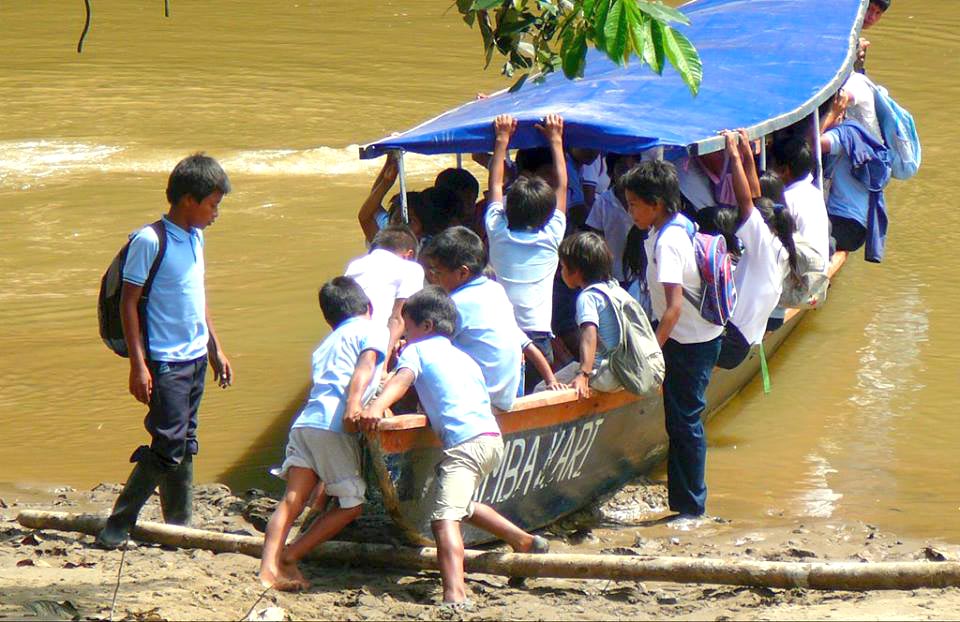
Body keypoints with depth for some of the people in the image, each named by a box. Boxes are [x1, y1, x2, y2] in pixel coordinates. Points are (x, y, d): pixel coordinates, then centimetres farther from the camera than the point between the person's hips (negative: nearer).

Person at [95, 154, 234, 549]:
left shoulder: (195, 238, 11)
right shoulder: (149, 241, -14)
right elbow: (128, 303, -13)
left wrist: (216, 349, 23)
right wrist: (138, 365, -17)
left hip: (196, 357, 8)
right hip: (165, 363, -8)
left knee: (185, 445, 11)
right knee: (168, 446, -11)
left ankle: (180, 526, 18)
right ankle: (118, 524, -3)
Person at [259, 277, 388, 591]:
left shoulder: (326, 343, 32)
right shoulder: (374, 330, 11)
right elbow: (365, 366, -8)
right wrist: (354, 404, -22)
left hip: (304, 421, 6)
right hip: (334, 426, -6)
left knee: (292, 500, -1)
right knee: (351, 504, 5)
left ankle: (269, 567, -16)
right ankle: (289, 557, -1)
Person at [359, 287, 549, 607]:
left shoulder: (416, 350, 10)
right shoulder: (461, 356, 29)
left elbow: (403, 379, -11)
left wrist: (376, 407, -27)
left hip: (464, 442, -8)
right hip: (492, 438, 8)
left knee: (444, 517, -21)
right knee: (458, 502, 33)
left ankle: (455, 596, -41)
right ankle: (524, 541, 39)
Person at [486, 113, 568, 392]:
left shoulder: (497, 231, 3)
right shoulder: (550, 238, 0)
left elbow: (495, 184, 18)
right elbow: (562, 186, 12)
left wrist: (502, 138, 26)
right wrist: (555, 139, 21)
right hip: (536, 336, -2)